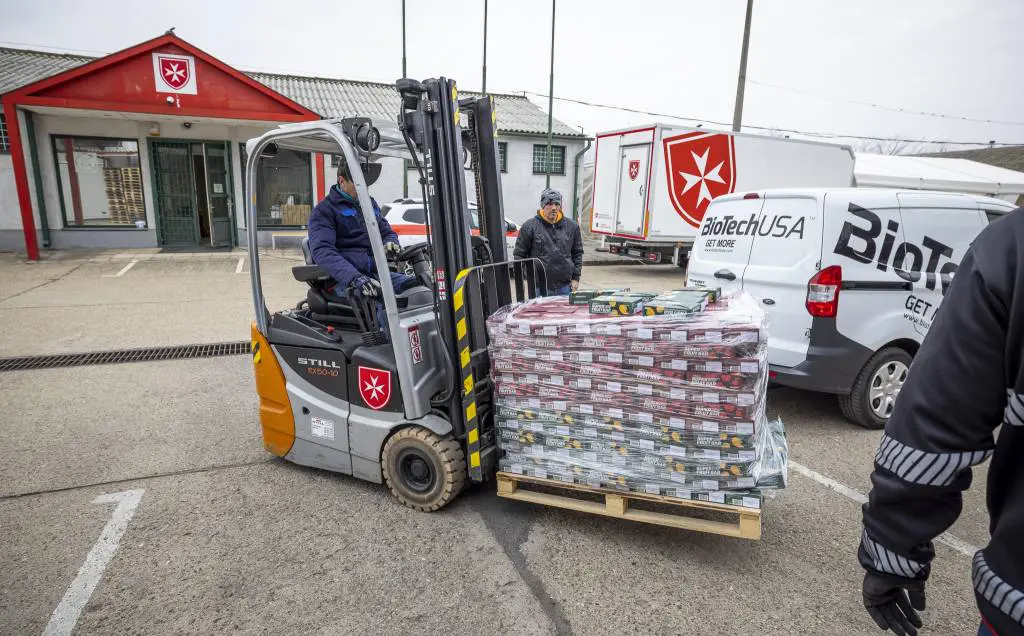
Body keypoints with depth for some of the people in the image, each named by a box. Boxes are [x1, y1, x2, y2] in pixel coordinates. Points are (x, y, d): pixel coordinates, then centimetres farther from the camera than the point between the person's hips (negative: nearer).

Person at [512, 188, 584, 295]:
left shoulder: (571, 226, 7)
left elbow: (577, 253, 14)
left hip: (565, 286, 3)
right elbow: (519, 254, 1)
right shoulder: (530, 226, -3)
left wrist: (576, 277, 8)